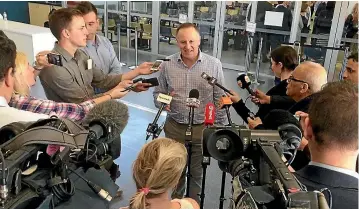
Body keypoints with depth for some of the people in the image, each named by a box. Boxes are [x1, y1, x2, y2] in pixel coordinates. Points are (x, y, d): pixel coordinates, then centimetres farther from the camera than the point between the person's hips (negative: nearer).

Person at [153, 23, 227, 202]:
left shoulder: (214, 64, -7)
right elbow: (158, 92, 5)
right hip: (174, 127, 2)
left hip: (203, 128, -1)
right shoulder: (167, 64, -4)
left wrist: (220, 127, -2)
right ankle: (175, 200, 45)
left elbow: (220, 99, -3)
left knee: (197, 171, 16)